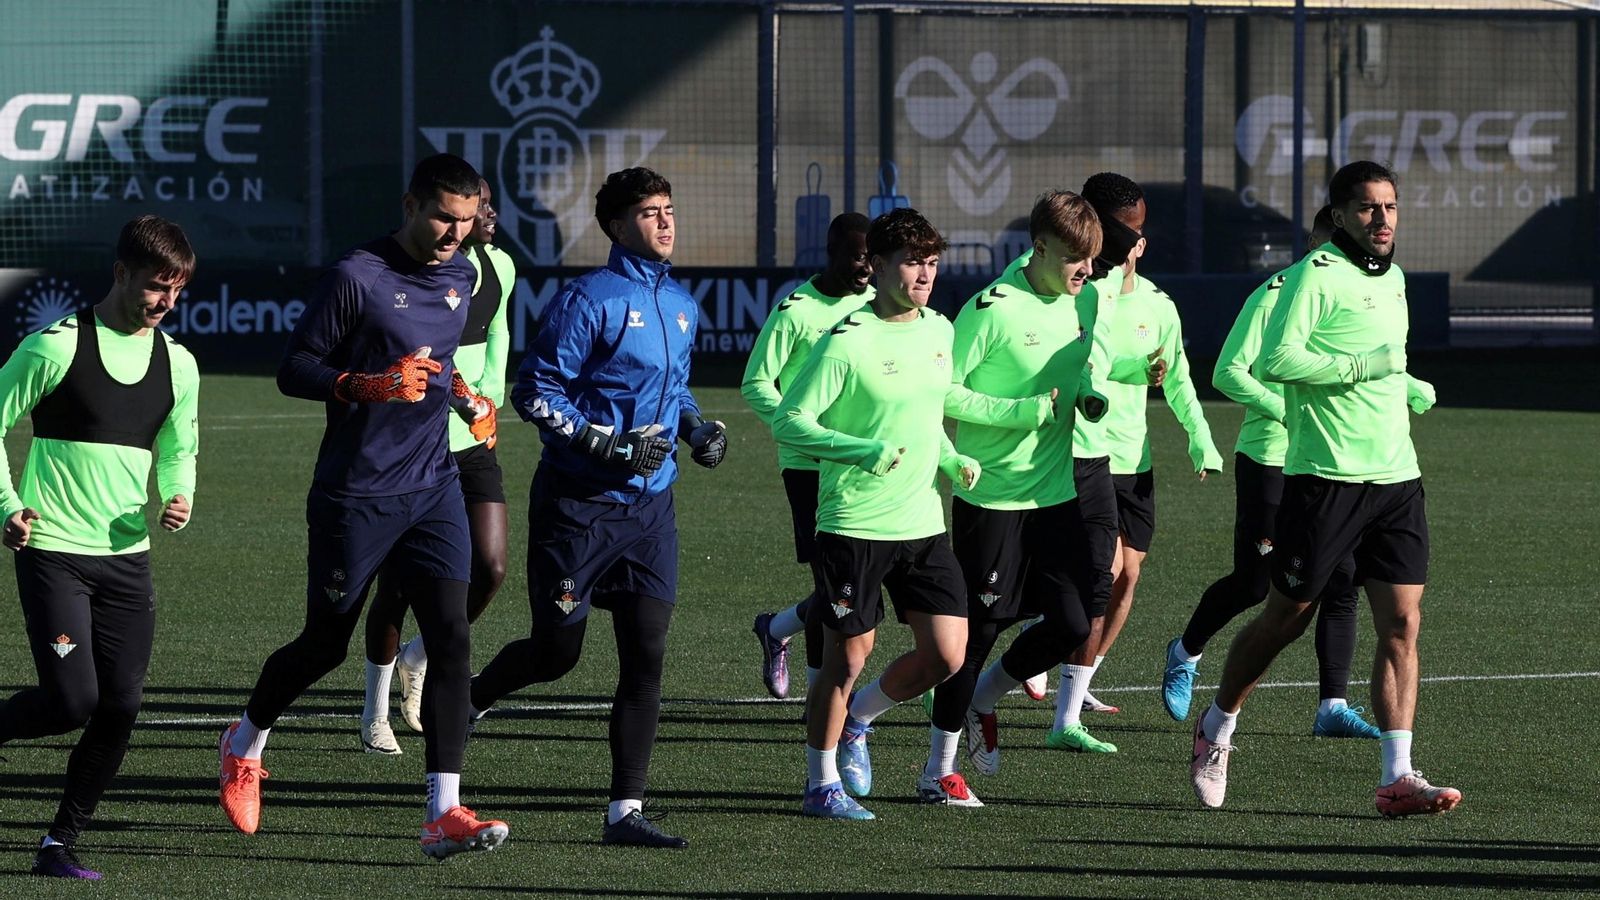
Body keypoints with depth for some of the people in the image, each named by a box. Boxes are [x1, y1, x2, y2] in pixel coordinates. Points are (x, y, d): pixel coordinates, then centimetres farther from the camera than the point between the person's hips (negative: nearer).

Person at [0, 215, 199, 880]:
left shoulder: (178, 364, 8)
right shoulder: (56, 346, -8)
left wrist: (177, 496, -1)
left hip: (127, 556, 5)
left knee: (121, 706, -1)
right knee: (72, 700, -16)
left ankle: (61, 843, 12)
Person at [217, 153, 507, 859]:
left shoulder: (461, 276, 10)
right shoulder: (358, 278, -12)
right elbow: (293, 370, -10)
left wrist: (459, 394, 10)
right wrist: (368, 385, -24)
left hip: (433, 489, 5)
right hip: (356, 496, -5)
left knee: (451, 640, -10)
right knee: (325, 645, 8)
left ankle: (443, 814, -13)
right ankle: (246, 742, 38)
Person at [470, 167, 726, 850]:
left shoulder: (681, 307, 12)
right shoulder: (589, 300, -12)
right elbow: (534, 392, -14)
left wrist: (697, 429, 8)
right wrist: (608, 445, -20)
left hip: (649, 506, 6)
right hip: (578, 504, -6)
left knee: (646, 655, -3)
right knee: (557, 652, 0)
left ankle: (626, 811, -1)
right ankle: (467, 700, 32)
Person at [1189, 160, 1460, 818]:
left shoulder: (1392, 278, 17)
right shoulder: (1316, 274, -9)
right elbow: (1278, 359, -20)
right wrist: (1365, 365, -19)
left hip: (1396, 477, 6)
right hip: (1326, 475, -6)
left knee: (1402, 625, -5)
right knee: (1285, 618, 5)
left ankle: (1397, 777, -9)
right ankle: (1215, 731, 28)